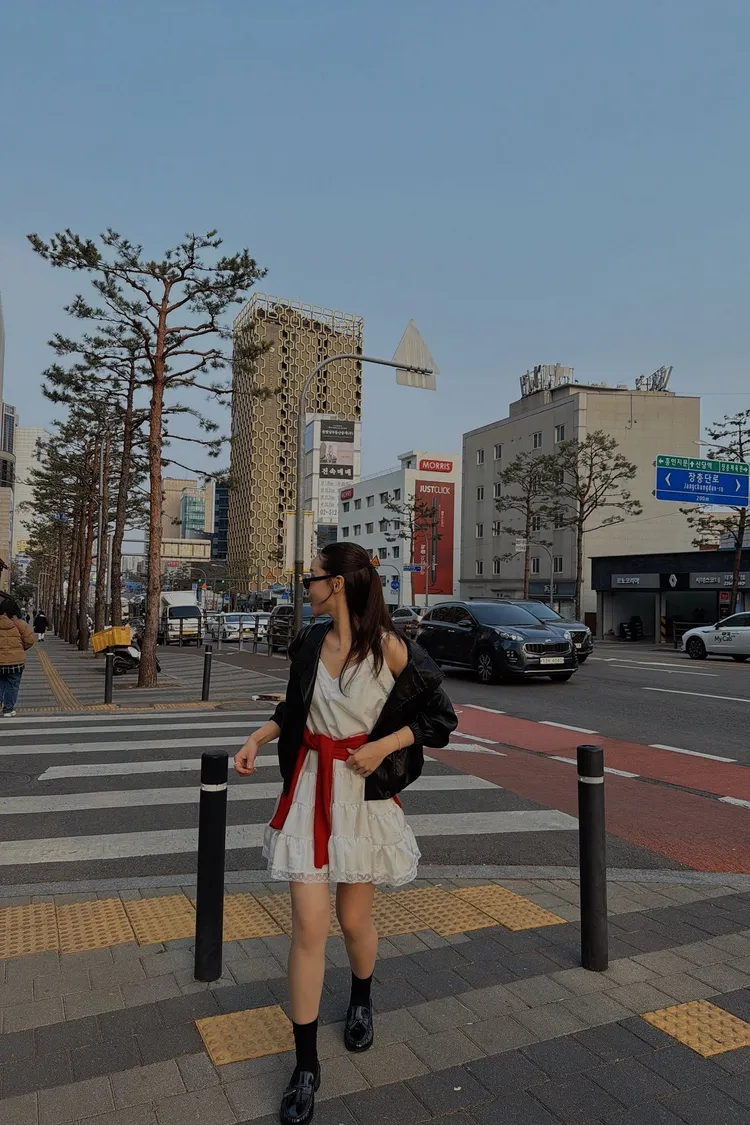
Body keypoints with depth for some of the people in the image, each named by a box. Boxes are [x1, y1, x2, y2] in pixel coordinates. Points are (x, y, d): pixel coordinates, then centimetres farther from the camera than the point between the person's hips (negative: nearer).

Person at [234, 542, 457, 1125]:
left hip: (365, 793, -2)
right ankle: (306, 1066, 18)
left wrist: (383, 747, -15)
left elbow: (441, 718, -5)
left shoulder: (391, 649, -13)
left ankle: (361, 1001, 48)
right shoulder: (310, 641, 0)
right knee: (308, 927, 0)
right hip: (310, 788, 3)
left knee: (354, 920, 14)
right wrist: (257, 739, 2)